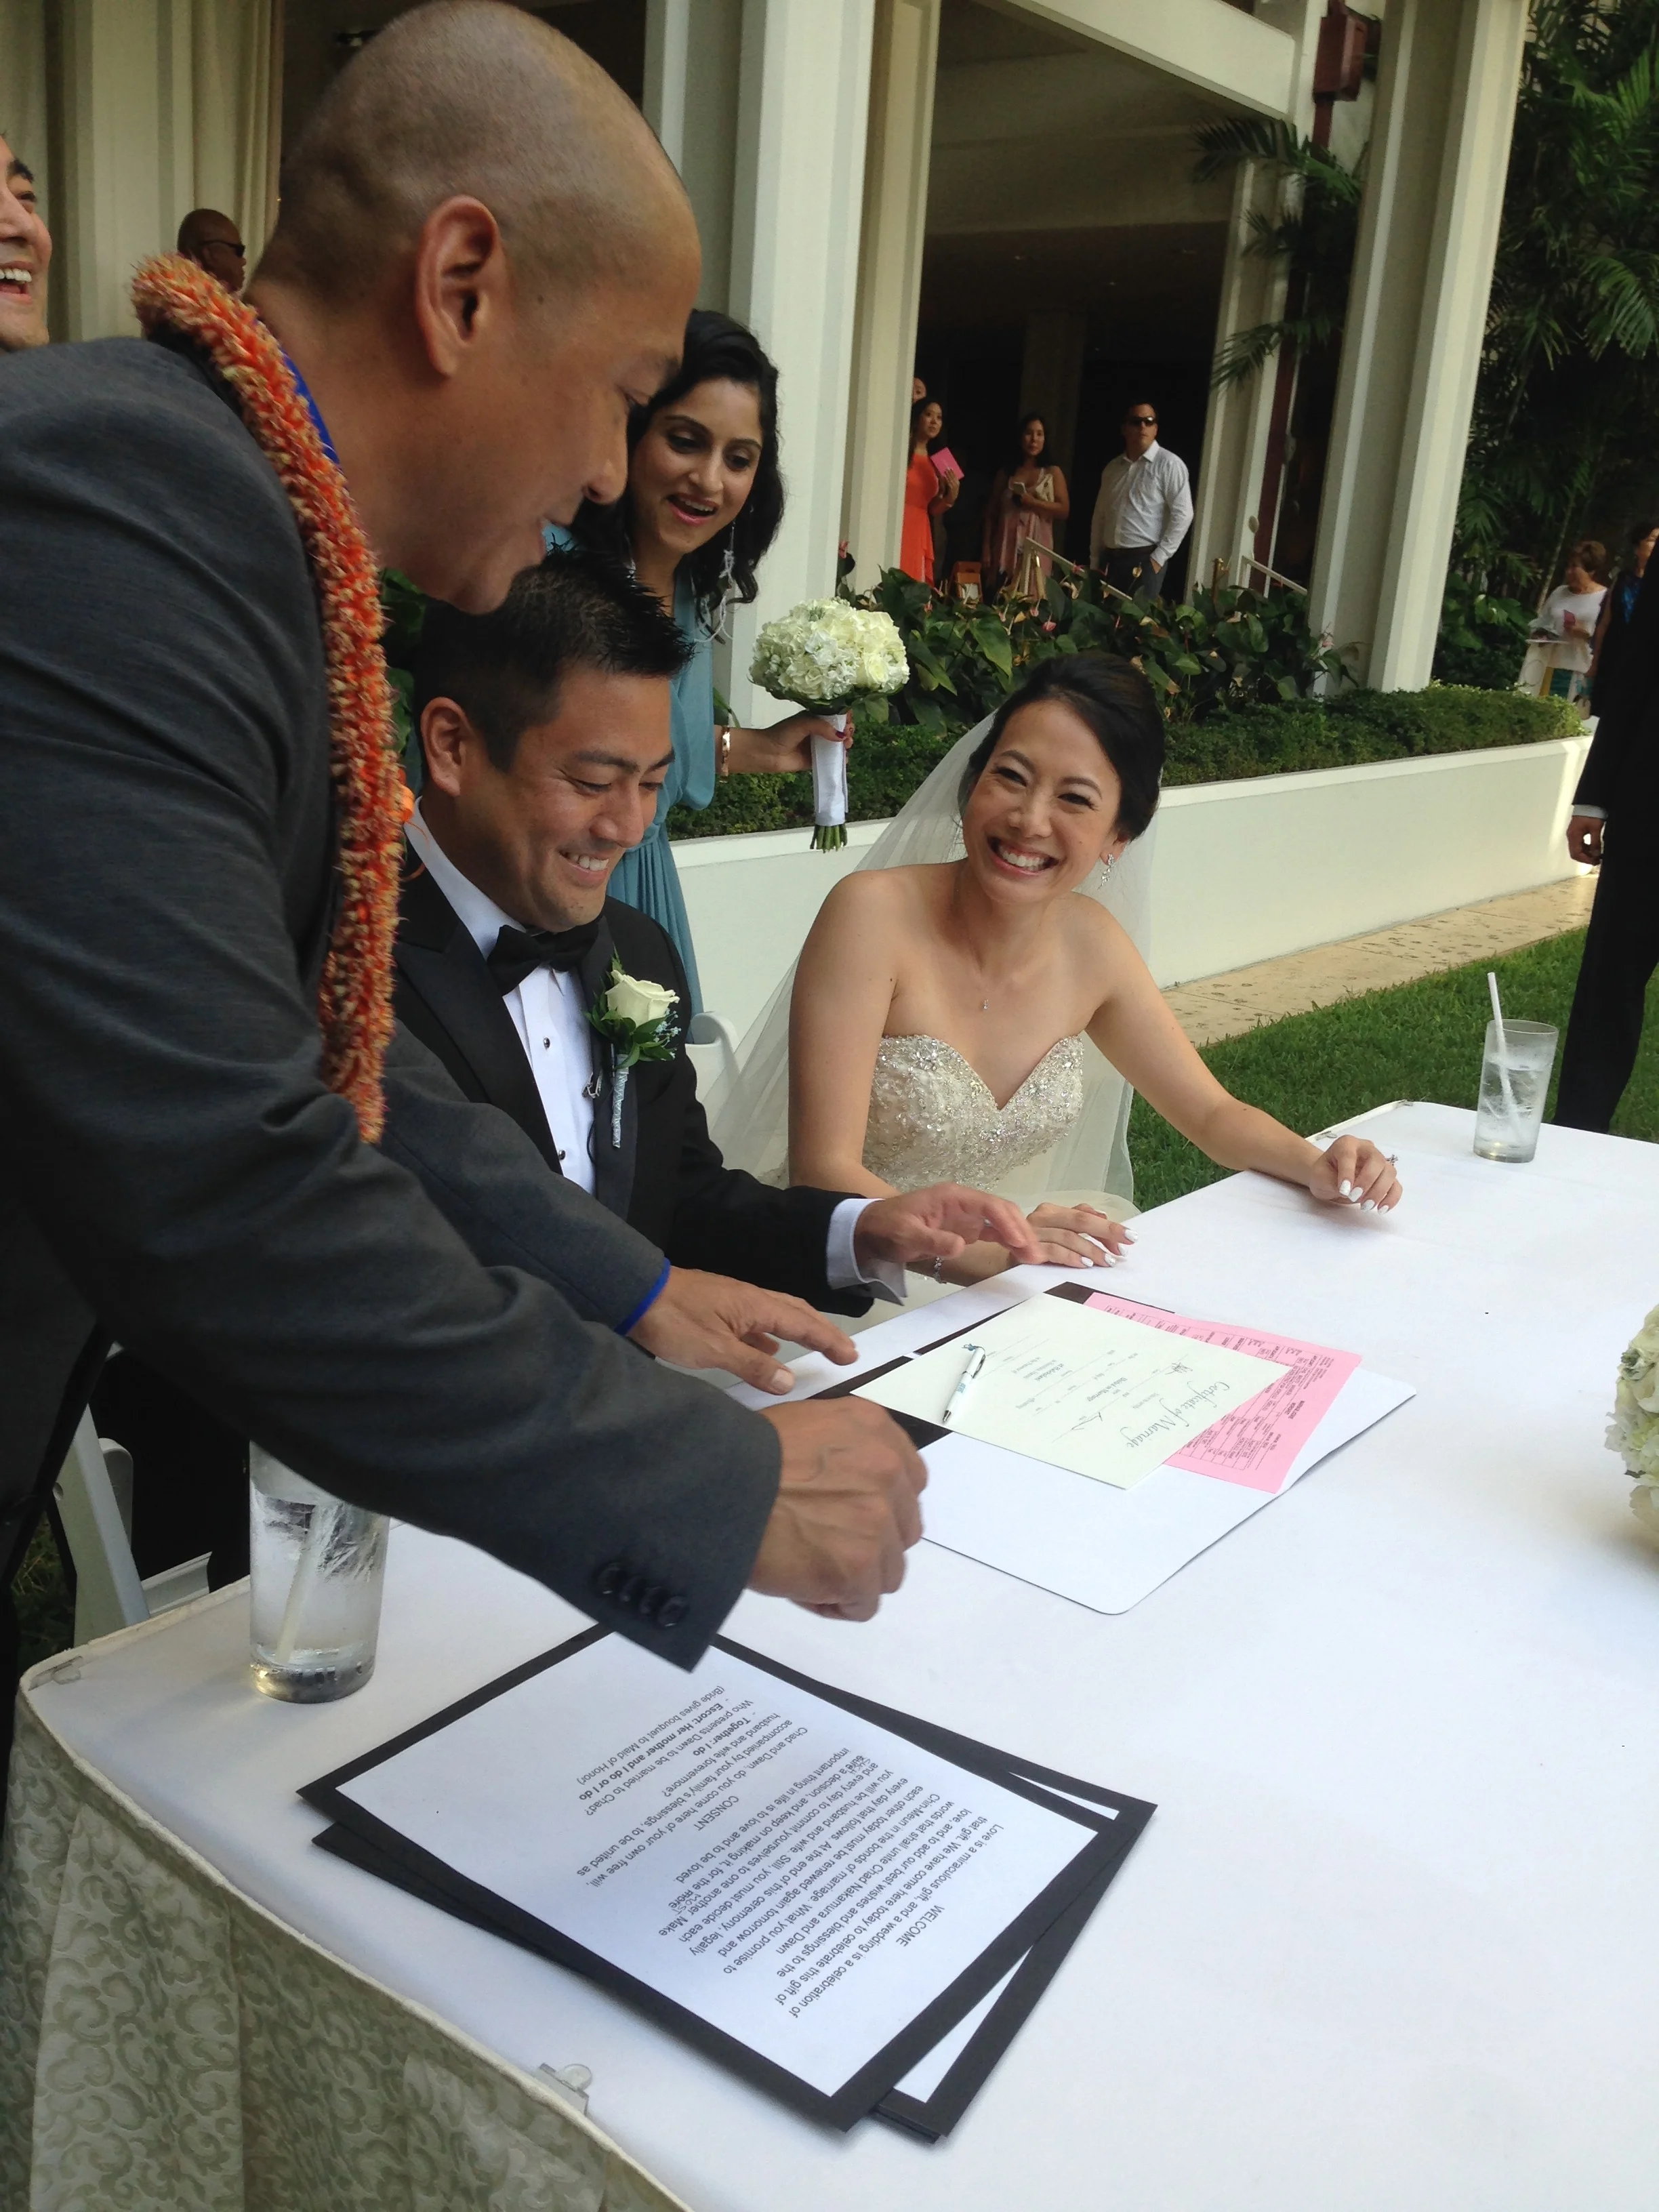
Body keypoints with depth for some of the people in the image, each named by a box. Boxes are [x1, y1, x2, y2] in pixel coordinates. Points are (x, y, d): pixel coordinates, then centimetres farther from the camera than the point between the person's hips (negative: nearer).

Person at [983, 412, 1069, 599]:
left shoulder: (1053, 473, 8)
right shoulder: (1005, 473, 11)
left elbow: (1064, 510, 0)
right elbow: (991, 512, 9)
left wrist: (1032, 502, -11)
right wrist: (986, 548, 0)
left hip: (1036, 546, -1)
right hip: (1007, 545, 1)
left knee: (1032, 597, -6)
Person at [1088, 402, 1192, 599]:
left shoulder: (1169, 464, -4)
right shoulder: (1113, 467, 14)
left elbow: (1182, 514, -10)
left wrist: (1158, 559, -13)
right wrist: (1095, 561, 13)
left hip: (1144, 561, -5)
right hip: (1109, 560, 5)